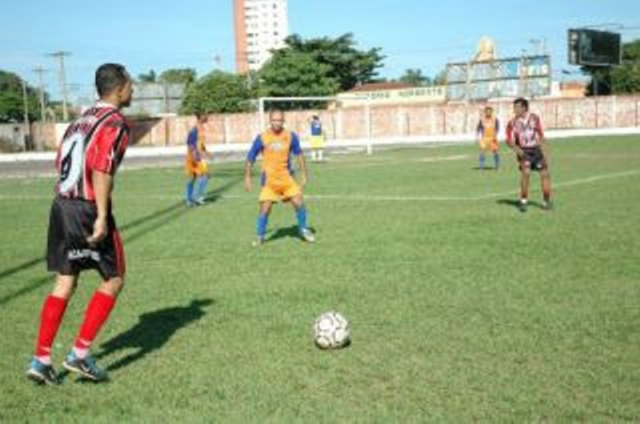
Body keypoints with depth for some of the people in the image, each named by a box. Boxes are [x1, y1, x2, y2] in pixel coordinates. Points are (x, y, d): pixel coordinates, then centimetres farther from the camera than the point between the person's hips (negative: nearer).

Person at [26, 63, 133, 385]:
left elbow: (61, 162, 17)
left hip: (61, 205, 8)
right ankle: (80, 353, 5)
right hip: (88, 210, -8)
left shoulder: (83, 118, 16)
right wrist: (102, 217, -24)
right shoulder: (115, 122, -9)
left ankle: (41, 359, 12)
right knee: (114, 280, 6)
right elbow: (102, 169, -21)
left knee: (64, 283, 13)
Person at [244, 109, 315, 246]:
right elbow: (250, 158, 1)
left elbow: (299, 154, 9)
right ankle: (260, 236, 14)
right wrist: (247, 177, 0)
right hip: (269, 179, -1)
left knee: (298, 203, -6)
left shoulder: (291, 136, -4)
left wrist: (304, 174, 6)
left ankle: (303, 230, 18)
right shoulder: (262, 138, -8)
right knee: (265, 208, -6)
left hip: (286, 178, 2)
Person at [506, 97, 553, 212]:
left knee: (545, 174, 0)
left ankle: (546, 201, 16)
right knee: (525, 173, -22)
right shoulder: (513, 123, -3)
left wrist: (544, 151, 7)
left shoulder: (534, 118, 2)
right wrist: (516, 148, -22)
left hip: (536, 149, 2)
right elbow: (510, 140, -2)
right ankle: (523, 201, -7)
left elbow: (540, 135, 9)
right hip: (524, 151, -2)